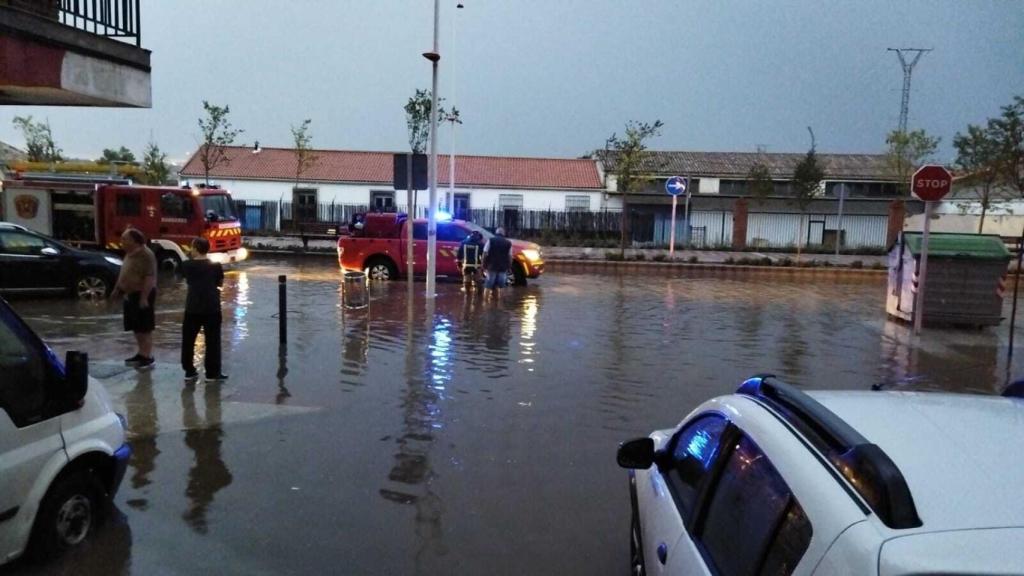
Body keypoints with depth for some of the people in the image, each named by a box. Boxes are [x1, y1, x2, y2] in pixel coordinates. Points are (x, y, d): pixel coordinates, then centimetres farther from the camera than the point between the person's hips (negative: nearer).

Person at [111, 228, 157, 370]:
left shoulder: (146, 255, -19)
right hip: (131, 295, 10)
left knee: (145, 328, -5)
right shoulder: (130, 254, 12)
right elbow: (125, 273, 23)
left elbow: (150, 277, -23)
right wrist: (117, 289, 25)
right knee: (136, 327, 14)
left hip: (142, 295, -10)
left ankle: (148, 357, -1)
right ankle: (141, 354, 23)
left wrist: (144, 297, -26)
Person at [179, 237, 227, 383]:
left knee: (188, 340, 13)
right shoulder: (216, 266, -4)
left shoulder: (187, 265, -2)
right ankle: (212, 373, 5)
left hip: (192, 308, 1)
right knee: (212, 340, 4)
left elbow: (187, 279, 13)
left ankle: (189, 371, 17)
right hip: (212, 308, -1)